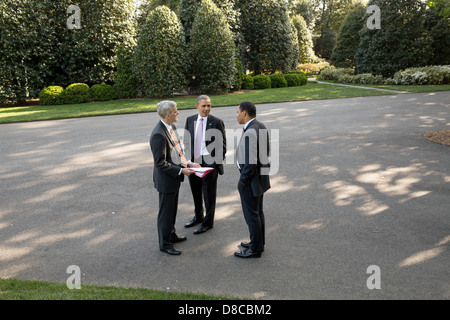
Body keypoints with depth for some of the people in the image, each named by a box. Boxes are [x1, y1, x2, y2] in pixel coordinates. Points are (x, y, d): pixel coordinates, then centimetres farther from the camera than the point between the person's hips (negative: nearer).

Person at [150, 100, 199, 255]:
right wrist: (181, 171, -24)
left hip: (174, 177, 9)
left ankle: (171, 235, 42)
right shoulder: (158, 134, -26)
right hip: (166, 179, -9)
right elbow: (160, 163, -25)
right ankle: (164, 243, 22)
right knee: (166, 212, 6)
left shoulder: (172, 127, 4)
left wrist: (187, 163, 3)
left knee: (172, 209, 23)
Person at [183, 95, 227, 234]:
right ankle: (198, 216, 42)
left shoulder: (217, 122, -9)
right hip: (193, 163, 5)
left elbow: (222, 145, -6)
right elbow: (186, 140, 11)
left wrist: (218, 163, -13)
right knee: (196, 193, 20)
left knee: (209, 195, 7)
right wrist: (188, 160, 2)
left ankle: (208, 222, 24)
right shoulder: (190, 120, 4)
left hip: (209, 164, -5)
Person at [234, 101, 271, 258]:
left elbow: (250, 162, -27)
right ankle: (259, 242, 35)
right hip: (261, 174, 10)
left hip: (251, 178, -10)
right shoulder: (261, 127, 5)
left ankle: (255, 249, 18)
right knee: (257, 212, 21)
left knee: (251, 214, 4)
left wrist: (243, 180, -15)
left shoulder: (250, 132, -25)